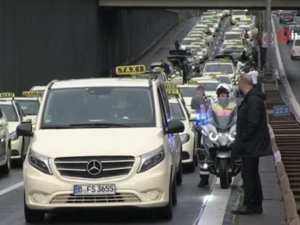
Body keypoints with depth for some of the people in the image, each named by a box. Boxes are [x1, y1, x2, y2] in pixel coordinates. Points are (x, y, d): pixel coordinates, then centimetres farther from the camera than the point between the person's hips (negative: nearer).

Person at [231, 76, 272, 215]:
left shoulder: (253, 100, -18)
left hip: (251, 146, -11)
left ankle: (249, 206, -6)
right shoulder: (250, 98, 16)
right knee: (253, 174, 13)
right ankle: (257, 205, 18)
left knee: (248, 174, -8)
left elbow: (252, 124, -25)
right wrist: (239, 143, 19)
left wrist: (241, 142, -21)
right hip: (252, 146, 11)